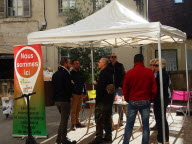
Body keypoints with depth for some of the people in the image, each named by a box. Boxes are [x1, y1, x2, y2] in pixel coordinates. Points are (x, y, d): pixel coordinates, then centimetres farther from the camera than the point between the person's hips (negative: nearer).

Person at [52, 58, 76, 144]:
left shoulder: (55, 74, 12)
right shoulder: (66, 74, -15)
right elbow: (69, 87, -18)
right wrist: (69, 96, -2)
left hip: (57, 100, 9)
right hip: (65, 100, -8)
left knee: (63, 119, 19)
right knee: (64, 120, 0)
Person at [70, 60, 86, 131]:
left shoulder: (80, 73, 14)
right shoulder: (71, 73, -7)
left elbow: (83, 83, 20)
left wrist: (84, 92, 16)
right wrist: (71, 94, -16)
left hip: (80, 93, 7)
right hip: (74, 94, -6)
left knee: (78, 109, 12)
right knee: (74, 110, -3)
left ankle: (77, 122, 21)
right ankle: (73, 124, 2)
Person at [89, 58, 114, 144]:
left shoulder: (103, 73, -16)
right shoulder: (109, 73, 14)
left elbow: (100, 88, -21)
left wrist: (97, 100, -19)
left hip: (103, 100, -10)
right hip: (109, 100, 10)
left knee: (99, 118, -5)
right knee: (107, 118, 14)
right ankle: (108, 137, 20)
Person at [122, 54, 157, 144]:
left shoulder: (129, 73, -4)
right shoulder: (149, 72, -3)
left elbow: (125, 89, 1)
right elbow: (154, 88, -1)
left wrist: (128, 99, 15)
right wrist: (150, 99, 13)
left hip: (133, 102, 0)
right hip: (145, 102, 0)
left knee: (129, 124, 9)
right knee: (145, 125, 7)